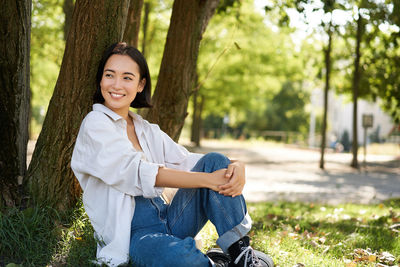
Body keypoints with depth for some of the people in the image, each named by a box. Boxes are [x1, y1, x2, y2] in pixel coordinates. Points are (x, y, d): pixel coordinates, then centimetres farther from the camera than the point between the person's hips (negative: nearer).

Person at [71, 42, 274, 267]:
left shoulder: (148, 131, 18)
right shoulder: (96, 124, -4)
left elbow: (186, 161, 5)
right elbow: (138, 173, -17)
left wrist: (236, 167, -17)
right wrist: (209, 180, -23)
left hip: (169, 222, 7)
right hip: (133, 234, -7)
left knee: (215, 161, -12)